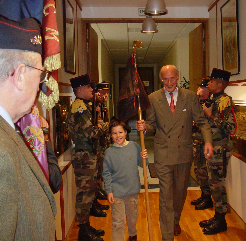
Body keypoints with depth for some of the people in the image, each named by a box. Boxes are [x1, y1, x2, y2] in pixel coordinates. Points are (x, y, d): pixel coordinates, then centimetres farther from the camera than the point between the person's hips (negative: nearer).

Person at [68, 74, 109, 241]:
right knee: (85, 192, -2)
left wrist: (99, 127, 0)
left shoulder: (85, 106, 17)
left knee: (89, 190, 16)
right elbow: (92, 133, -23)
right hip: (84, 157, -10)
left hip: (90, 155, 10)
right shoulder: (79, 108, -16)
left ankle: (86, 227, 29)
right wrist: (104, 127, -6)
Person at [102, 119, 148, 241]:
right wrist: (109, 191, -7)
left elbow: (141, 164, 6)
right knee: (118, 222, -2)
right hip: (116, 192, -3)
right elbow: (106, 173, -2)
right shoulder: (109, 152, -7)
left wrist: (144, 158, -16)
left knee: (133, 216, 23)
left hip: (133, 190, 3)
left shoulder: (134, 146, -3)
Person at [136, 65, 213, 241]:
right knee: (166, 195, 0)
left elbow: (201, 121, 0)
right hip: (163, 154, -2)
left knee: (181, 191, 20)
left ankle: (175, 221, 48)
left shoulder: (190, 97, 0)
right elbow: (152, 126, 3)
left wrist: (208, 141, -16)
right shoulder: (153, 99, -1)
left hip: (184, 153, 2)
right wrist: (144, 127, -21)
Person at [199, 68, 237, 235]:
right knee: (214, 182, 15)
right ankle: (217, 217, 28)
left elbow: (231, 128, -23)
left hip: (220, 149, -9)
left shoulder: (225, 101, -15)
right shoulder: (213, 99, 12)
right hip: (212, 147, 9)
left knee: (216, 183, -1)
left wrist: (210, 115, -21)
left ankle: (221, 221, 13)